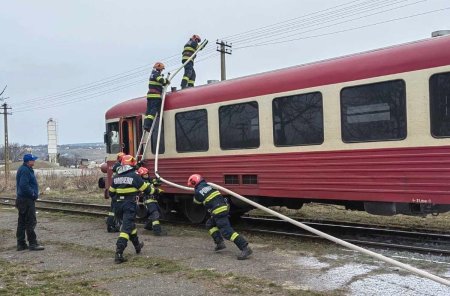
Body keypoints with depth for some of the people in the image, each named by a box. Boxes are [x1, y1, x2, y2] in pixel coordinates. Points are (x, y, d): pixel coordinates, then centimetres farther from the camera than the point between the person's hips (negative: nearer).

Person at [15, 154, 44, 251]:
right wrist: (33, 194, -15)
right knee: (31, 222, -6)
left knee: (22, 222, 12)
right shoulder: (25, 170, -18)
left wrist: (34, 194, 12)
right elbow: (24, 185, -27)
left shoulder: (24, 169, 15)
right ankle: (32, 244, -2)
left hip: (22, 199, 11)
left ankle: (21, 244, 18)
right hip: (27, 200, -11)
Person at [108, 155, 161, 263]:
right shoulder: (134, 176, -8)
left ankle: (137, 246, 40)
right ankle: (119, 253, -18)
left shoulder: (116, 177, 7)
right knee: (126, 228, -8)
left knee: (130, 224, 24)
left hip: (119, 205, 6)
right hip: (129, 205, -6)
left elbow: (111, 193, 15)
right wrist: (155, 190, 19)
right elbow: (146, 189, 0)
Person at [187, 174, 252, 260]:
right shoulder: (208, 185, 13)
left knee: (226, 231, -15)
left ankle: (245, 248, -23)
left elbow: (197, 201, 15)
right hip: (224, 207, 9)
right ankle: (220, 242, 17)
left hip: (218, 212, -9)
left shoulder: (198, 192, -6)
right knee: (210, 224, 25)